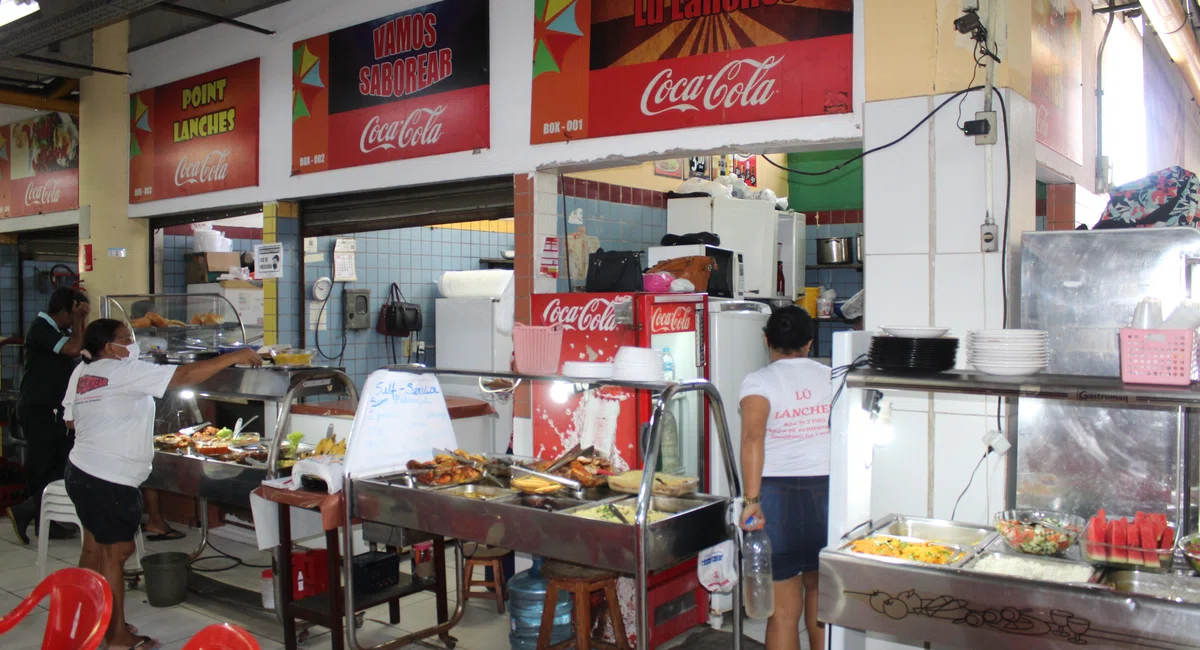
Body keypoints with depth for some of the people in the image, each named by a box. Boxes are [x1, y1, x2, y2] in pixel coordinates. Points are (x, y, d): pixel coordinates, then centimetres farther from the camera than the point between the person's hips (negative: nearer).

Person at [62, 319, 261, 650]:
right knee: (117, 551, -1)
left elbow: (71, 418, 16)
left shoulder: (81, 373, 8)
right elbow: (186, 376, -21)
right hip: (110, 479, -9)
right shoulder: (127, 372, -17)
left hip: (82, 470, 9)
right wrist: (236, 356, -17)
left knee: (95, 548, 17)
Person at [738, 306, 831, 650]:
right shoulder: (830, 377, 7)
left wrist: (752, 501, -24)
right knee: (820, 592, 23)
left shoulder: (758, 381, -5)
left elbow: (753, 438, -20)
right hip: (828, 491, 4)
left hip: (778, 495, -4)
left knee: (784, 610, 3)